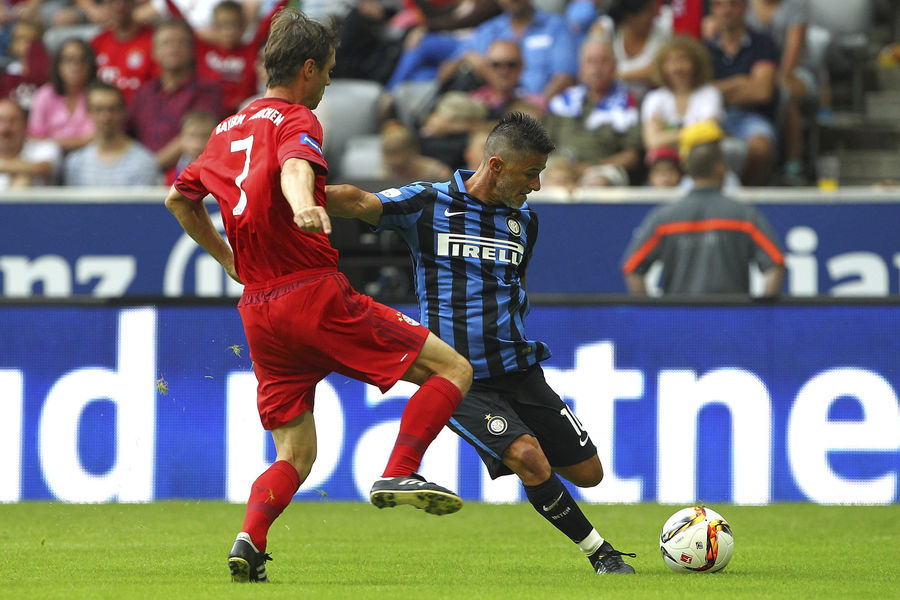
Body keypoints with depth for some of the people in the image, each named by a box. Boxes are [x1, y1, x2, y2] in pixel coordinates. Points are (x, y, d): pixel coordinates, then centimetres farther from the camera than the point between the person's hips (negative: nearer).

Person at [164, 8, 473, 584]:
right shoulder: (296, 120, -3)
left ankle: (249, 540, -12)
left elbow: (180, 199, 32)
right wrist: (303, 205, -48)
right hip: (316, 293, -7)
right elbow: (294, 167, -27)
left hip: (258, 310, 7)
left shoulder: (228, 130, 19)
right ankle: (399, 474, -18)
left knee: (295, 456, 13)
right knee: (453, 369, -2)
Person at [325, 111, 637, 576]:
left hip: (518, 371, 6)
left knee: (588, 473, 3)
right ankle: (600, 552, -9)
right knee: (529, 458, -25)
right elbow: (360, 203, -23)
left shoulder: (523, 220, 9)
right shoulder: (428, 204, -8)